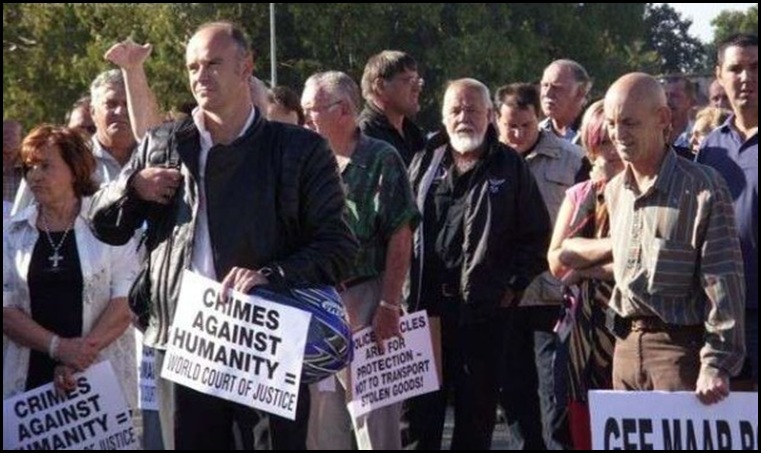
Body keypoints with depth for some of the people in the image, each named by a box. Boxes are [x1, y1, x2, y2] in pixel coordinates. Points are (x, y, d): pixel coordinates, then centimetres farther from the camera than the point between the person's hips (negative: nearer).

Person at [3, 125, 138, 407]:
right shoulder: (14, 234, 10)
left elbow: (125, 300, -4)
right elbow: (6, 309, 3)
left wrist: (84, 351, -14)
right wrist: (58, 346, -12)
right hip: (31, 380, 2)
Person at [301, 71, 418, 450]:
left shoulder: (380, 159, -3)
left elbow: (400, 237, -8)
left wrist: (389, 305, -14)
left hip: (364, 300, -5)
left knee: (375, 418, -4)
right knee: (322, 417, 10)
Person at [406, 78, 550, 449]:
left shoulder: (510, 168, 3)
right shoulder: (424, 164, 10)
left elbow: (537, 234, 5)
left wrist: (514, 284, -2)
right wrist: (406, 289, 2)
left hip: (482, 309, -2)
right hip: (426, 306, 2)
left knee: (476, 410, 6)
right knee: (420, 406, 5)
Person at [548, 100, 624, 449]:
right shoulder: (578, 196, 14)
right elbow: (557, 260, 3)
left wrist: (586, 268, -6)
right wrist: (611, 247, -10)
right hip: (585, 327, 5)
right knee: (585, 430, 7)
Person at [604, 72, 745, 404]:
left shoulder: (703, 187, -11)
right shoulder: (615, 190, 11)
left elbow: (723, 284, -14)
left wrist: (717, 364, -18)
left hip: (681, 348, -7)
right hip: (627, 345, 7)